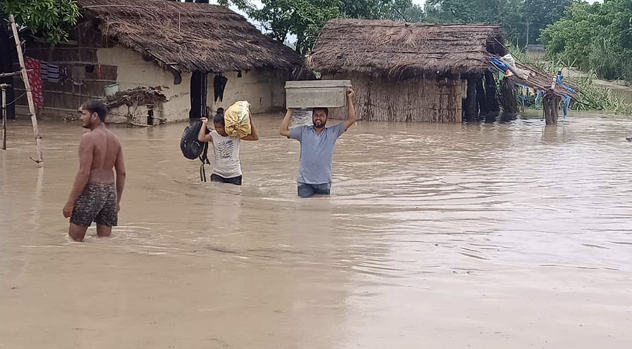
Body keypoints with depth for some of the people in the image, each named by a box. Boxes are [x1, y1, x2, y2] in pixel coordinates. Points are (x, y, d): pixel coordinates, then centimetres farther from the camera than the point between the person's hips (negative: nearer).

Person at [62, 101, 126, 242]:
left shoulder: (88, 138, -12)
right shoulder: (114, 139, 11)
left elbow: (84, 173, -18)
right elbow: (121, 173, 12)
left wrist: (70, 202, -15)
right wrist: (117, 200, 20)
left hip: (91, 190, -7)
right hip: (110, 190, 7)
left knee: (74, 239, 1)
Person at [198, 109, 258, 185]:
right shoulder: (214, 135, -3)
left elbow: (255, 137, -7)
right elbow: (201, 138, -21)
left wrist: (251, 123, -15)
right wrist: (204, 124, -11)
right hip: (218, 173, 0)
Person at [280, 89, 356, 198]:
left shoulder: (332, 132, 4)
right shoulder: (303, 131, 5)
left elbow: (351, 120, -2)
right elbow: (284, 131, -4)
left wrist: (349, 99, -4)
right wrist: (290, 110, -3)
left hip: (324, 182, 0)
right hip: (305, 182, 0)